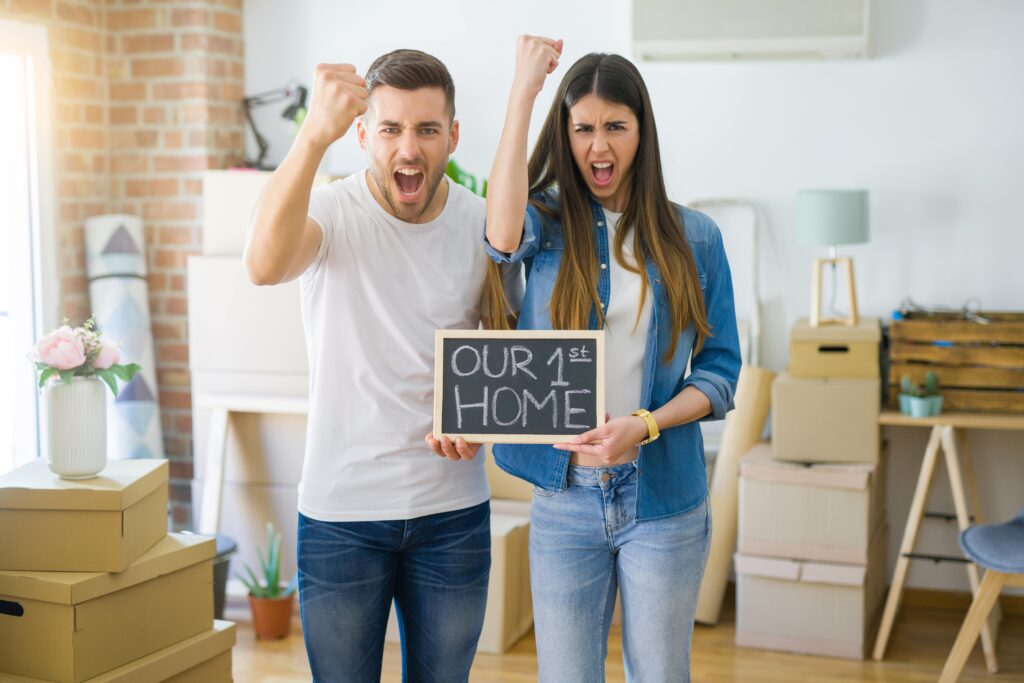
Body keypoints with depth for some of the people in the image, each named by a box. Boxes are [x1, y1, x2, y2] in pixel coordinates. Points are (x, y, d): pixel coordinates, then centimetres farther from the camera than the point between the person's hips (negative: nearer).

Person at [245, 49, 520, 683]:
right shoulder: (332, 212, -11)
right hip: (341, 511, -2)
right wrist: (315, 135, -47)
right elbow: (265, 264, -35)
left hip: (453, 511, 3)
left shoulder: (485, 224, -1)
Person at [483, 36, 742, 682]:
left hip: (665, 498, 0)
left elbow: (720, 371, 0)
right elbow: (504, 234, -26)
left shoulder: (693, 236, 1)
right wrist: (524, 90, -24)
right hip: (565, 495, 0)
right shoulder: (549, 223, 0)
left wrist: (643, 425, -18)